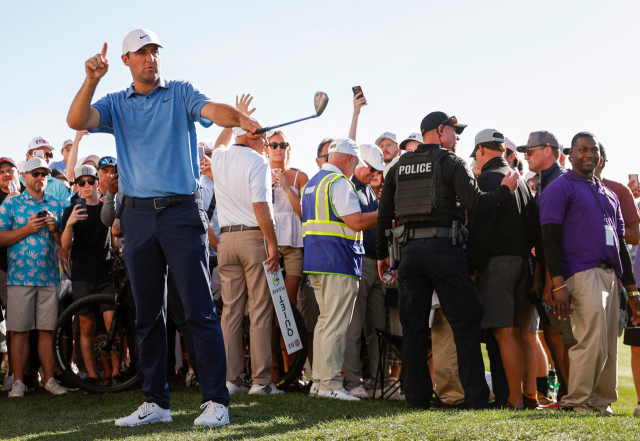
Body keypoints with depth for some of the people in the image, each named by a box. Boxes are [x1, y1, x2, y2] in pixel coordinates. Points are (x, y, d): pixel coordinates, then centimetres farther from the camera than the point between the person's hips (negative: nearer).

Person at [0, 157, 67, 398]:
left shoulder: (57, 205, 14)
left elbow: (64, 243, 15)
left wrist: (54, 229, -5)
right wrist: (28, 229, -10)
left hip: (49, 276, 2)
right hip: (20, 276, -2)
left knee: (47, 330, 3)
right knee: (19, 330, -2)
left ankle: (49, 379, 8)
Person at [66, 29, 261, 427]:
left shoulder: (181, 93, 7)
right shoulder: (116, 104, 13)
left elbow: (213, 109, -13)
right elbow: (77, 121, -3)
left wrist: (241, 119, -35)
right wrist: (92, 79, -18)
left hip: (182, 210, -3)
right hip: (139, 215, 3)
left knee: (200, 309, -6)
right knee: (147, 313, 7)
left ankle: (216, 401, -4)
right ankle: (156, 402, 15)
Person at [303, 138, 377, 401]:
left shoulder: (312, 183, 19)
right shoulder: (339, 183, -11)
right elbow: (357, 222, -18)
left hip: (315, 260, 10)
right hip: (338, 262, -10)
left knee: (325, 320, 14)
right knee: (336, 324, -7)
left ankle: (319, 381, 16)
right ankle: (329, 383, -7)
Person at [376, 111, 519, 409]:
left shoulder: (399, 166, 14)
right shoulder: (451, 162, -1)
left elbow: (384, 213, 14)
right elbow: (474, 202, -13)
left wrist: (382, 253, 21)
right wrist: (505, 189, 3)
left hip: (409, 250, 5)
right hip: (444, 247, -4)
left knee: (413, 328, 7)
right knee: (465, 323, 2)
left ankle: (418, 398, 7)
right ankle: (476, 397, 1)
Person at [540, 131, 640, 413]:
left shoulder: (608, 195, 24)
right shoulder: (560, 188, 3)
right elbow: (550, 238, -7)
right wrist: (558, 284, -17)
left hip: (609, 274, 7)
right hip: (581, 272, -7)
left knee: (609, 346, 6)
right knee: (593, 342, -14)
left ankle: (602, 402, 14)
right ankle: (576, 401, -4)